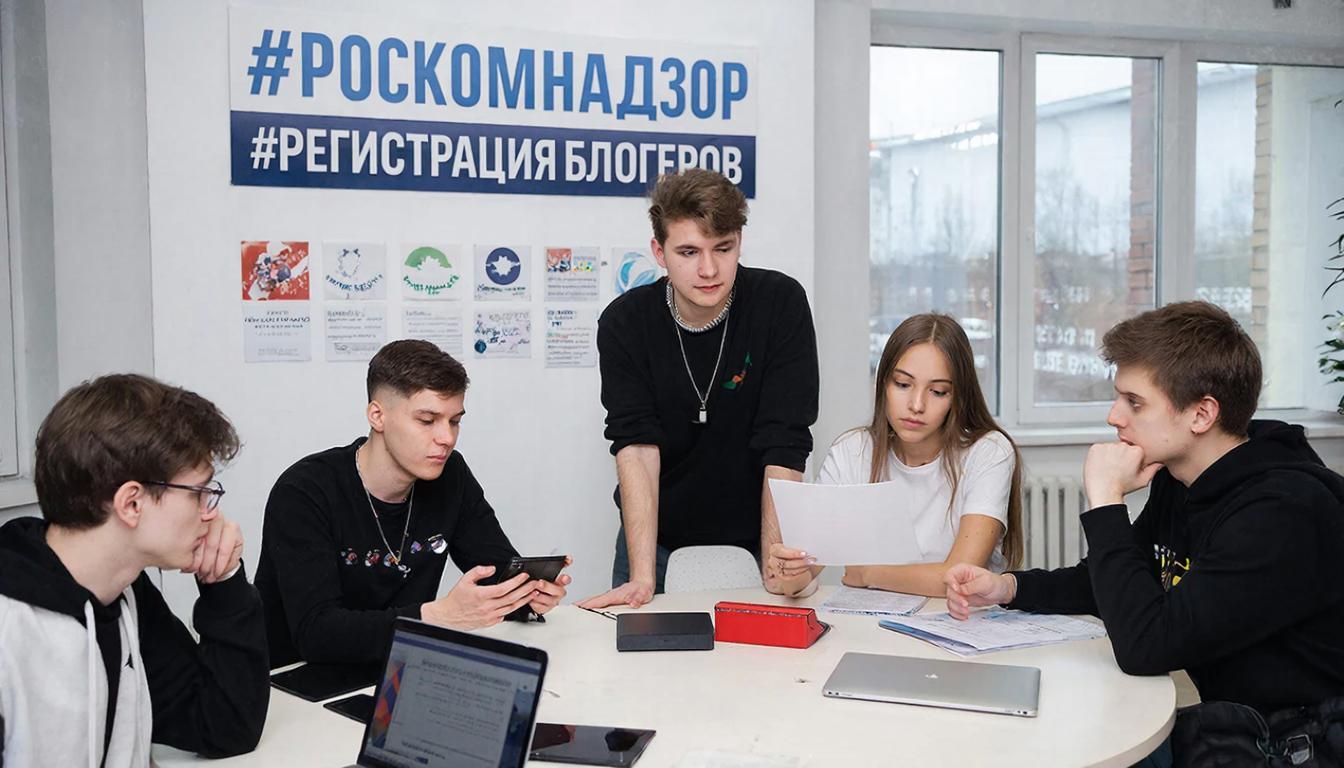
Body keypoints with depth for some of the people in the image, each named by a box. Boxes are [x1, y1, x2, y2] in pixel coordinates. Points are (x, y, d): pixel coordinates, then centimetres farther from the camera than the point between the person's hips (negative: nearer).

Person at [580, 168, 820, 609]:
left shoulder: (781, 304, -16)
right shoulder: (624, 322, -12)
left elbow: (784, 449, -20)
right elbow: (636, 448, -20)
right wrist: (642, 577, -29)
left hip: (750, 537, -1)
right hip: (656, 537, 1)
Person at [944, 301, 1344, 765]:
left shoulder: (1281, 510, -26)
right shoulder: (1177, 480, 2)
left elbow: (1144, 647, -31)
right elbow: (1120, 583, 16)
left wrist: (1106, 500, -23)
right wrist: (1009, 587, -1)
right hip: (1232, 716, 7)